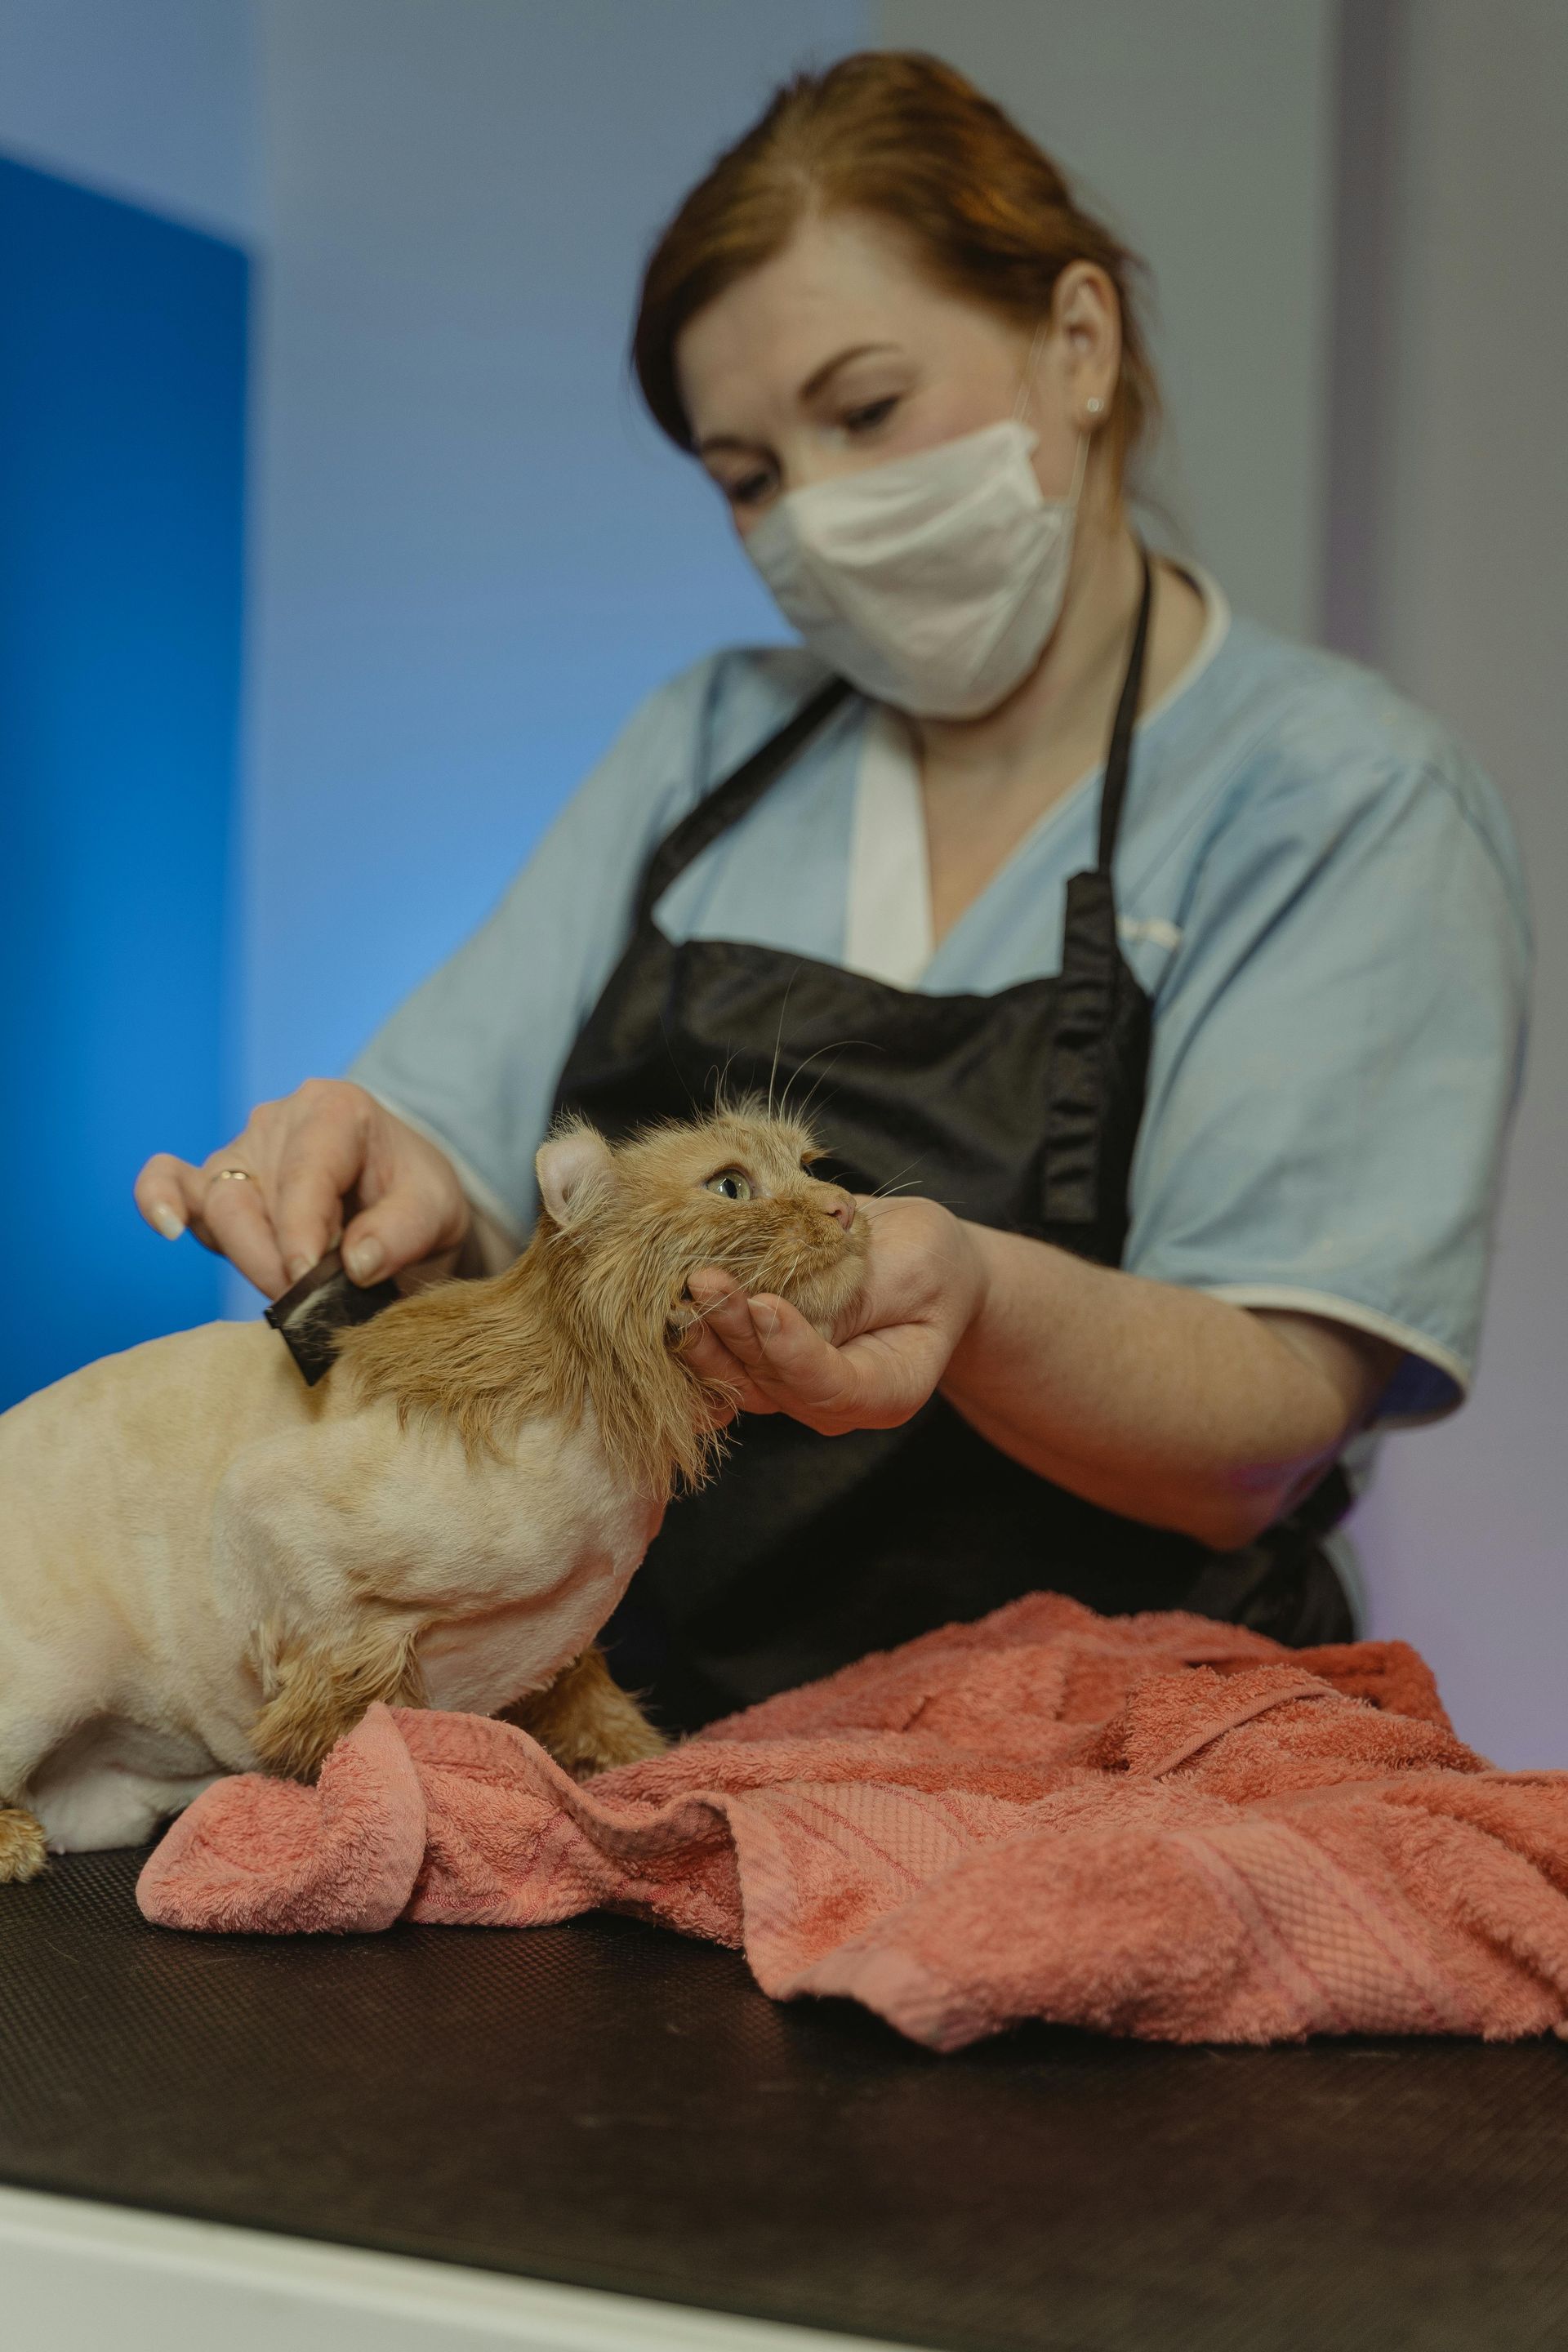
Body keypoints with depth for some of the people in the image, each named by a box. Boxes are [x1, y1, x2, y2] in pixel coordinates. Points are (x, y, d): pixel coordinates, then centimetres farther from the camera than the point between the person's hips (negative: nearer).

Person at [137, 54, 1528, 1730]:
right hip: (620, 1736, 4)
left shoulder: (1355, 805, -1)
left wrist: (972, 1297, -32)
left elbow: (1260, 1442, -12)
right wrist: (382, 1183, -16)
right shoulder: (706, 743, 16)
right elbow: (459, 1164, 8)